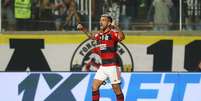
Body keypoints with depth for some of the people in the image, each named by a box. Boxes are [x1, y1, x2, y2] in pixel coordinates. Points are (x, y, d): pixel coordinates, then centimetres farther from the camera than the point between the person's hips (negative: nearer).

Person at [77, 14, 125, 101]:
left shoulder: (113, 33, -11)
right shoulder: (100, 34, 12)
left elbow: (121, 37, -33)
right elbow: (91, 36, 34)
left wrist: (117, 29, -50)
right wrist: (83, 29, 23)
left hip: (112, 66, -7)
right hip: (103, 67, 8)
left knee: (116, 89, -2)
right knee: (94, 87, 3)